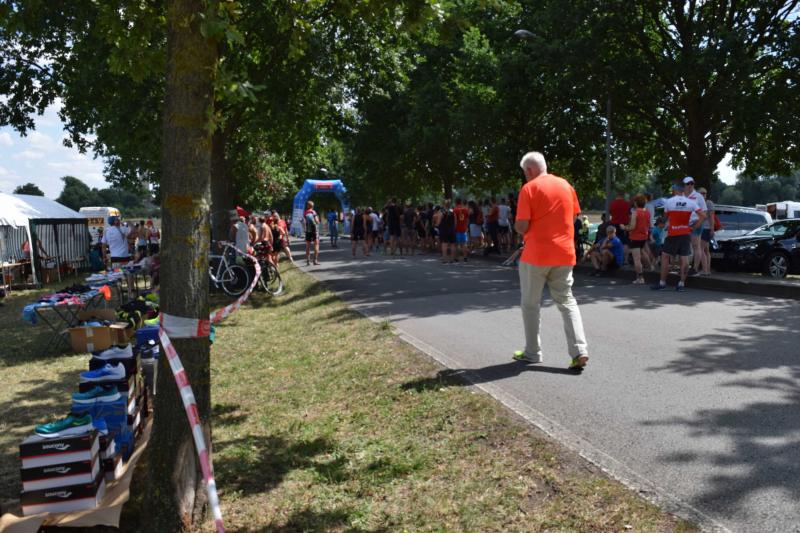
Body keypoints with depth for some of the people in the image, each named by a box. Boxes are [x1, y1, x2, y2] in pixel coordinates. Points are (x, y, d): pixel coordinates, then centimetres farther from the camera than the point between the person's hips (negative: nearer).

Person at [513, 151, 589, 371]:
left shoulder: (529, 188, -9)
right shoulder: (566, 185, 8)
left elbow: (521, 226, -14)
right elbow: (573, 217, 13)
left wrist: (517, 228, 8)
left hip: (535, 254, -4)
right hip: (564, 254, 5)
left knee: (530, 304, 11)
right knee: (567, 302, 10)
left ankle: (532, 352, 17)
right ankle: (579, 351, -3)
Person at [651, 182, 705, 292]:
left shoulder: (668, 202, -6)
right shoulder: (691, 202, -1)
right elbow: (703, 216, -5)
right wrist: (693, 227, 0)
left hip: (673, 234, -3)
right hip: (686, 233, 3)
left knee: (665, 257, 6)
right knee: (684, 258, 4)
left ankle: (662, 283, 6)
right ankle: (682, 284, 5)